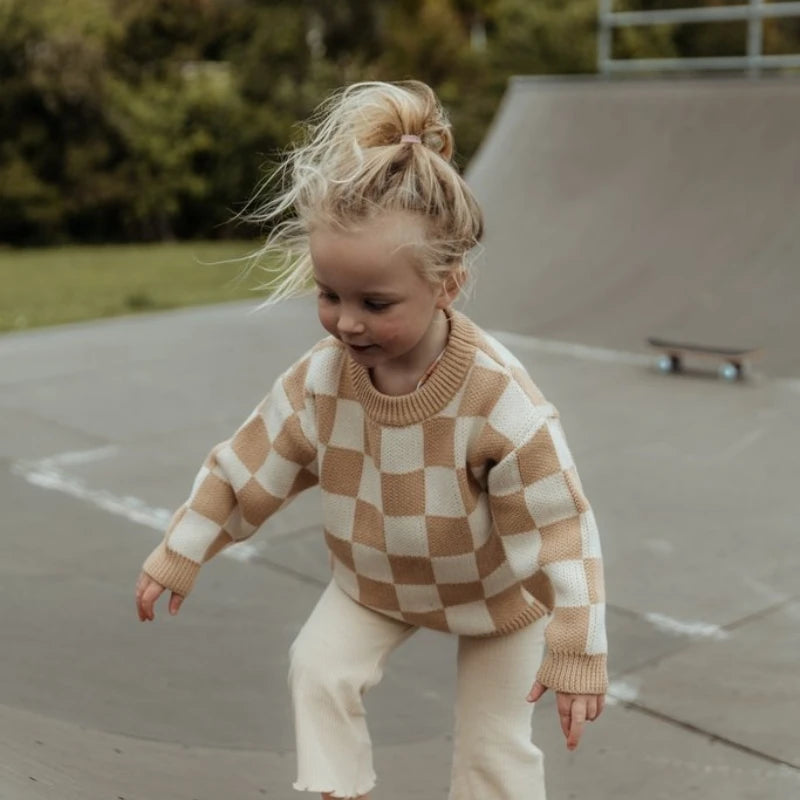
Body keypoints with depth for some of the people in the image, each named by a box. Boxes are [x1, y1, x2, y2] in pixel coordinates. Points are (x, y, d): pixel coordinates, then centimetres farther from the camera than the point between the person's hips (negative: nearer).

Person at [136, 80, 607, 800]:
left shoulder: (499, 396, -36)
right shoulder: (321, 377, -23)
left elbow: (559, 525, -29)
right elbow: (246, 468, -9)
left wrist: (576, 652, -27)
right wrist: (178, 556, -3)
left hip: (497, 589, -3)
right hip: (375, 580, 4)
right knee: (319, 670, -10)